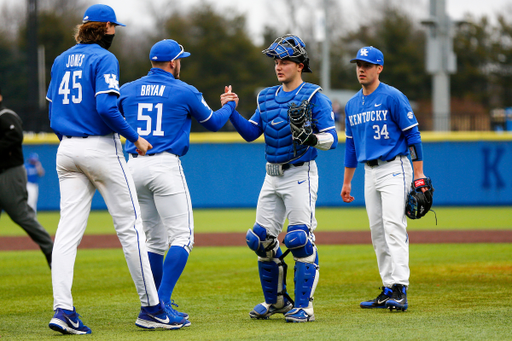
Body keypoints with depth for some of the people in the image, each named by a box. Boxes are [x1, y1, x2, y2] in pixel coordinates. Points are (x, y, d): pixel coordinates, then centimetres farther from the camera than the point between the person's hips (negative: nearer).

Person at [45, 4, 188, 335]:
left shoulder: (62, 60, 13)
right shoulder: (104, 59, -9)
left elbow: (53, 109, 15)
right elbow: (106, 108, -21)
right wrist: (135, 138, -11)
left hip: (67, 150, 7)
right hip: (101, 148, -7)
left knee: (68, 231, 1)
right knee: (130, 227, 1)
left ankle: (63, 309, -10)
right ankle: (151, 308, 4)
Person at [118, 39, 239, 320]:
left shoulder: (127, 90, 10)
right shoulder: (185, 92, 1)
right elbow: (213, 123, 14)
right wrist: (230, 105, 35)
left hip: (134, 167, 5)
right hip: (165, 166, -5)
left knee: (155, 239, 15)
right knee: (181, 236, -4)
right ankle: (162, 302, -18)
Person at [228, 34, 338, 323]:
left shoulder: (314, 97, -6)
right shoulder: (267, 97, 14)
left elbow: (332, 138, -13)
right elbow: (251, 133, 11)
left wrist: (313, 139, -34)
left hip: (300, 174, -7)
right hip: (272, 176, 7)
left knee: (300, 239, -14)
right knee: (262, 239, 6)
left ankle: (303, 306, -8)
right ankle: (276, 300, 21)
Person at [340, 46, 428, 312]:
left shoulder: (392, 97, -8)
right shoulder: (352, 105, 13)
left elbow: (412, 135, -9)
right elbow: (351, 144, 21)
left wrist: (419, 174, -14)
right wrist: (347, 182, 21)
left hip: (394, 168, -7)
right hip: (370, 172, 7)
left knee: (394, 226, -16)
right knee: (377, 230, 6)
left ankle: (400, 290, -21)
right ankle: (388, 290, 9)